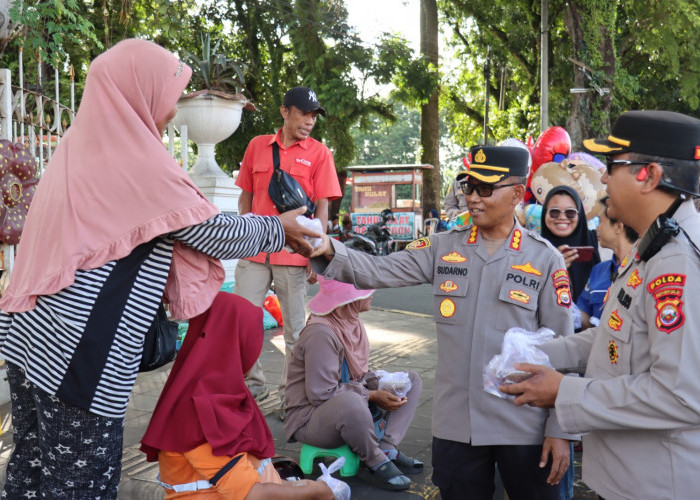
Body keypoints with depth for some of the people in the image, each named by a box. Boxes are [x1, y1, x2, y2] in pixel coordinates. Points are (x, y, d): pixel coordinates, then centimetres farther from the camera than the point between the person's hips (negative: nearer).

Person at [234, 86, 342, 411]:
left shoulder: (319, 153, 1)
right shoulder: (257, 146, 9)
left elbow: (322, 207, -2)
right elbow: (246, 196, 15)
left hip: (294, 254, -2)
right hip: (255, 252, 3)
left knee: (294, 328, 4)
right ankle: (253, 385, 22)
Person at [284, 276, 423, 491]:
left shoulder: (351, 322, 2)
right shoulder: (320, 334, -25)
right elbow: (321, 393, -26)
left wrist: (382, 388, -9)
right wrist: (372, 395, -20)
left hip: (346, 409, 9)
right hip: (310, 418, -9)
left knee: (411, 380, 7)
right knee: (350, 402, -43)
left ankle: (387, 449, -11)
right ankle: (375, 463, -15)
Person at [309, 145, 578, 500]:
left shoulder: (544, 259, -3)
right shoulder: (443, 249, 2)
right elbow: (380, 271, -8)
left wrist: (561, 429, -5)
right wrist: (329, 250, -27)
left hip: (524, 428, -2)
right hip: (455, 425, 2)